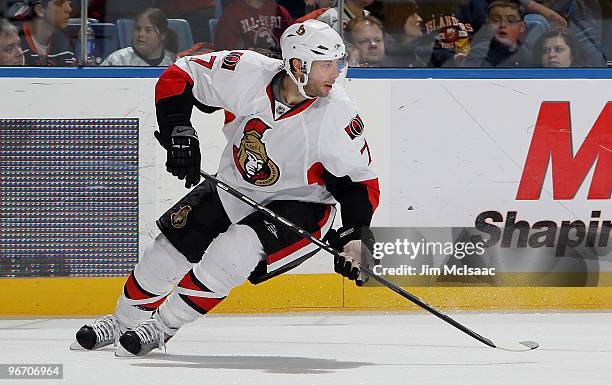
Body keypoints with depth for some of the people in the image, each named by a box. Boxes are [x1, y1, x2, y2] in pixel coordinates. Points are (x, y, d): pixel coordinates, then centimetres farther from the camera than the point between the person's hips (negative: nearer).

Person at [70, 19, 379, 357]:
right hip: (234, 188, 4)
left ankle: (162, 327, -8)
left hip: (299, 205, -4)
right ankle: (125, 320, 32)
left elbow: (360, 182, -14)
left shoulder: (337, 115, -25)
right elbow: (179, 76, -9)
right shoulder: (248, 73, -23)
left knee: (231, 255, -26)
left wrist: (356, 237, -26)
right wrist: (178, 131, -20)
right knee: (170, 249, 4)